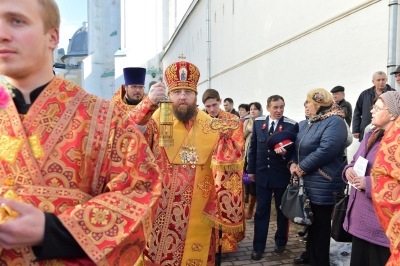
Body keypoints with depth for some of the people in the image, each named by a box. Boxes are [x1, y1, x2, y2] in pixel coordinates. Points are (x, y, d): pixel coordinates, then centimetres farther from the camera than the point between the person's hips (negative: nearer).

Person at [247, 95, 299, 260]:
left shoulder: (292, 125, -8)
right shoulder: (258, 122, 2)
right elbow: (253, 147, 7)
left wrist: (285, 153, -28)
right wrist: (251, 169, 5)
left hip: (282, 174, -2)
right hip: (262, 173, 2)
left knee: (282, 210, 14)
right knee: (261, 211, 8)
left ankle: (281, 242, 35)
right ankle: (258, 247, 18)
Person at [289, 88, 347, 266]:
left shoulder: (335, 122, -17)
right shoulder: (312, 122, 14)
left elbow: (326, 150, -28)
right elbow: (299, 145, 16)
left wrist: (302, 167, -20)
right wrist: (294, 162, -3)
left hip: (322, 184, -9)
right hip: (308, 181, 9)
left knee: (320, 224, 5)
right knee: (311, 220, 21)